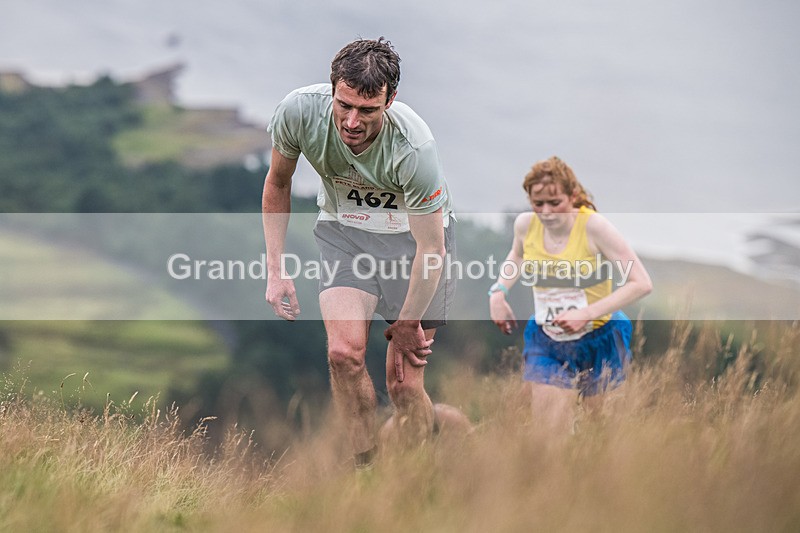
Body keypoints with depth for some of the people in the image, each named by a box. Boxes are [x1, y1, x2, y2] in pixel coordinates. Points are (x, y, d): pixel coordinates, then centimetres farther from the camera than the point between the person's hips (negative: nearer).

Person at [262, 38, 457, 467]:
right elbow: (277, 183, -3)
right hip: (342, 228, 2)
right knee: (345, 353, -21)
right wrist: (276, 270, -5)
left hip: (412, 234, -2)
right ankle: (367, 471, -8)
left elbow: (430, 247, -22)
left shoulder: (413, 148, -35)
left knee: (403, 384, -7)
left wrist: (407, 324, -12)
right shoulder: (299, 111, -25)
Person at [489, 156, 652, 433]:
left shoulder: (593, 226, -22)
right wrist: (498, 291, 1)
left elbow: (642, 283, -23)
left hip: (597, 344, -3)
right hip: (547, 345, 3)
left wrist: (587, 313, -29)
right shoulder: (525, 224, -8)